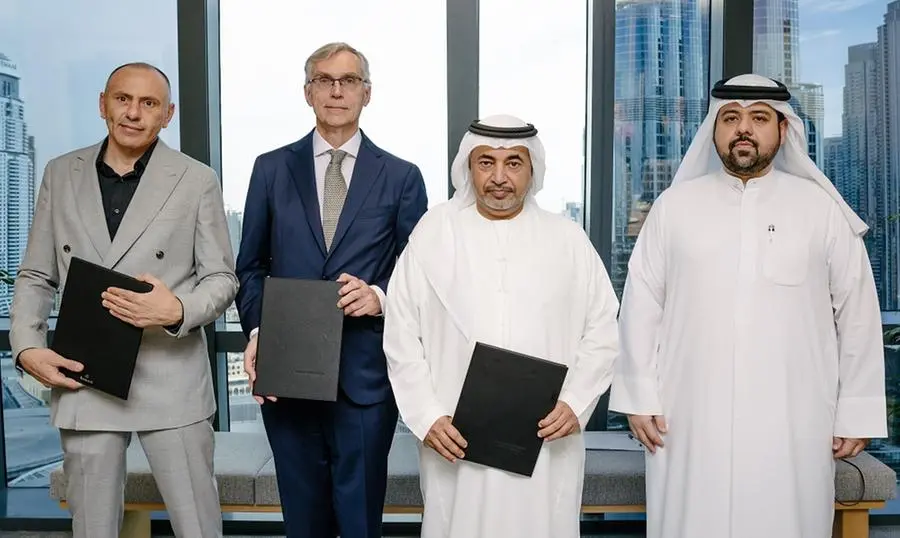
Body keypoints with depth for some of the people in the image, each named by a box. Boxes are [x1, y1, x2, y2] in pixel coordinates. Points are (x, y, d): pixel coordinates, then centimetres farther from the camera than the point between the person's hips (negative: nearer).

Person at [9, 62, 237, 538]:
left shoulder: (198, 181, 0)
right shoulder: (61, 174, 9)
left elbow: (222, 278, 1)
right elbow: (35, 276, 12)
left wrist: (177, 310, -19)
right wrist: (27, 347, -3)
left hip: (172, 382, -2)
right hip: (82, 380, 3)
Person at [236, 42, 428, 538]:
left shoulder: (401, 177, 3)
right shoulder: (271, 169, 7)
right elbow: (251, 267, 10)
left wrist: (380, 297, -16)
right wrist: (257, 331, -6)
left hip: (365, 373, -1)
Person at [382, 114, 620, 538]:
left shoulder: (569, 240, 4)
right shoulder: (432, 235, 1)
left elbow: (601, 333, 6)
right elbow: (402, 339, 1)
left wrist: (575, 403, -6)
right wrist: (428, 417, -7)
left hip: (546, 444, 1)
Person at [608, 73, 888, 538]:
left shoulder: (822, 208, 4)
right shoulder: (673, 205, 5)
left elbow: (857, 314, 5)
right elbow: (641, 305, 4)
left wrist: (856, 412, 3)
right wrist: (640, 396, 1)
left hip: (793, 423, 0)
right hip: (690, 420, 1)